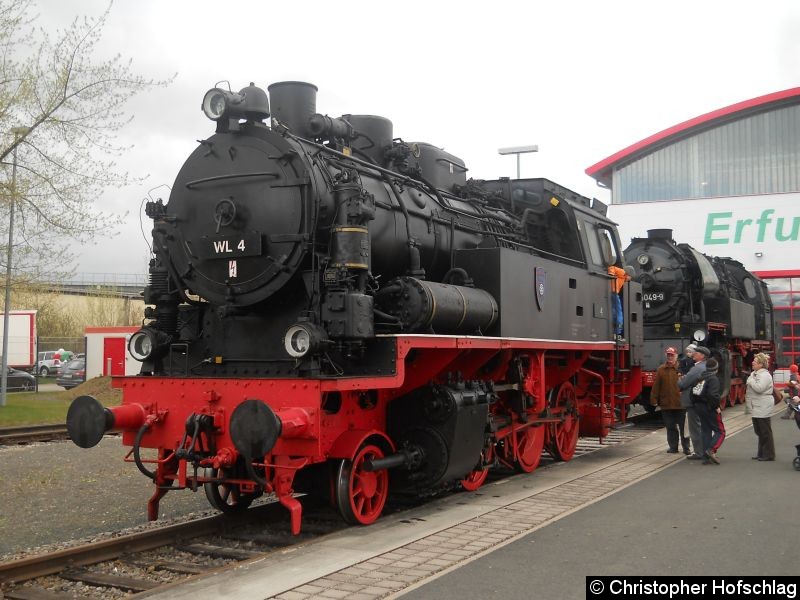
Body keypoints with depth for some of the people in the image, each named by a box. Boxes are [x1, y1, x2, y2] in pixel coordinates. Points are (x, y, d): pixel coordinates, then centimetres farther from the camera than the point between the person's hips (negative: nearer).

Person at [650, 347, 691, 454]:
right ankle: (673, 447, 19)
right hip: (666, 404, 3)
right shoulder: (661, 370, 6)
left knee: (683, 427, 4)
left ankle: (686, 448, 12)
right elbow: (656, 386, 5)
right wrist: (654, 400, 2)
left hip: (680, 404, -3)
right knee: (670, 427, 10)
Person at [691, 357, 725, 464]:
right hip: (710, 408, -8)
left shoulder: (700, 377, 10)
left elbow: (693, 392, 10)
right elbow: (712, 394, -27)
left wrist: (696, 404, 15)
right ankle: (711, 450, -20)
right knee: (720, 431, 1)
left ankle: (706, 457, 11)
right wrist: (716, 406, -16)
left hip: (699, 407, 8)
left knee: (705, 431, 12)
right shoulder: (713, 379, -14)